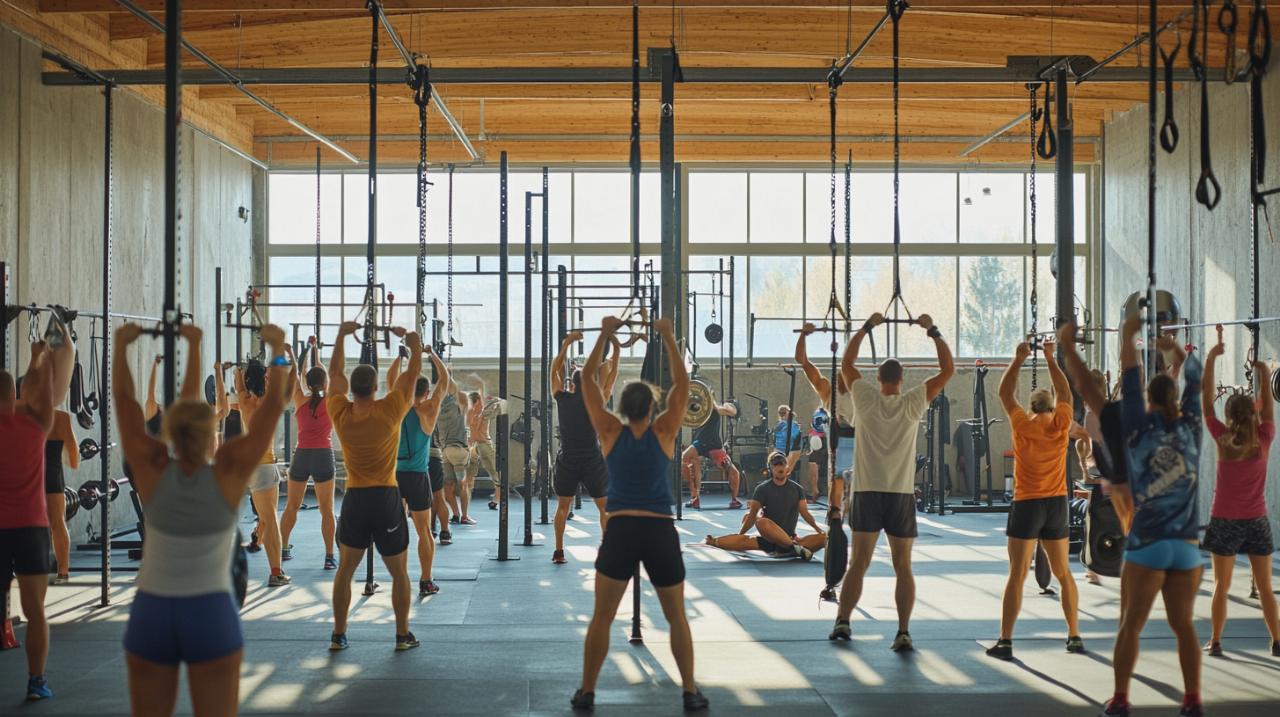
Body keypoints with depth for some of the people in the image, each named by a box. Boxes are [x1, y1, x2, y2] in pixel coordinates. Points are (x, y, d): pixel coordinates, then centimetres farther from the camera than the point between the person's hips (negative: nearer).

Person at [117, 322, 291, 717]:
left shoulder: (152, 471, -6)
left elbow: (124, 400, 3)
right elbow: (271, 405, -2)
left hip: (151, 614, 2)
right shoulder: (229, 473, -9)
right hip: (211, 614, -2)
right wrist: (277, 348, 7)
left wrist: (122, 344, 14)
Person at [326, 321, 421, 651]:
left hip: (355, 500, 2)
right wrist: (414, 342, 15)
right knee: (399, 572, 10)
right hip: (387, 499, -2)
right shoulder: (390, 411, -11)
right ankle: (403, 635, 12)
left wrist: (342, 334, 20)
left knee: (345, 570, 14)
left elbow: (336, 372, 11)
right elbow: (413, 372, -1)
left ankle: (338, 635, 15)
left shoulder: (341, 414, -4)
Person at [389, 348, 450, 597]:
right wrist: (432, 355, 9)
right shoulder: (427, 410, -5)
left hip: (393, 473, 3)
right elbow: (444, 378, 1)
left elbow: (391, 378, 17)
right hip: (416, 476, -3)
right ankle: (426, 582, 4)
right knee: (424, 531, 4)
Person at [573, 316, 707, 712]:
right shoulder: (664, 432, 2)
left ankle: (586, 692, 10)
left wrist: (605, 335, 11)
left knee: (601, 618, 10)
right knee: (677, 618, 14)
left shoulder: (611, 432, 3)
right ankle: (690, 692, 13)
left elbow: (587, 381, 8)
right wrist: (668, 338, 11)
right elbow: (682, 384, 10)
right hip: (661, 532, 0)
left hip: (620, 532, 0)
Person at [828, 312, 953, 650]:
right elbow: (948, 370, 2)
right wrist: (933, 331, 8)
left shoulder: (865, 399, -1)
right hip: (901, 495, -1)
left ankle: (842, 622, 4)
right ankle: (903, 632, -1)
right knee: (903, 567, 3)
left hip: (868, 493, 1)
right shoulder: (913, 403, -3)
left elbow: (846, 363, 13)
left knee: (858, 564, 8)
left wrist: (867, 327, 18)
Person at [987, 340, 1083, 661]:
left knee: (1017, 575, -4)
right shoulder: (1061, 424, 0)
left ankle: (1005, 642, -7)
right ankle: (1074, 637, 20)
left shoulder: (1022, 424, -5)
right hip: (1057, 504, 3)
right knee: (1064, 574, 15)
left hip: (1027, 504, -3)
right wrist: (1051, 358, 20)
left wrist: (1018, 360, 10)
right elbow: (1064, 392, 16)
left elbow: (1005, 392, 7)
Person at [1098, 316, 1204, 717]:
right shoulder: (1189, 428, 4)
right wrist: (1173, 347, 26)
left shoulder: (1140, 428, -3)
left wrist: (1129, 335, 13)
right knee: (1183, 625, 10)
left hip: (1147, 544, -3)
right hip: (1187, 546, 3)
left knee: (1131, 625, 2)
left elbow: (1130, 384, 2)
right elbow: (1194, 379, 16)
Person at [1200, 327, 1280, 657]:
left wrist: (1210, 358, -5)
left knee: (1222, 586, 4)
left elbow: (1206, 400, -6)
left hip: (1225, 521, -1)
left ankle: (1215, 641, 5)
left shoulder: (1223, 441, -10)